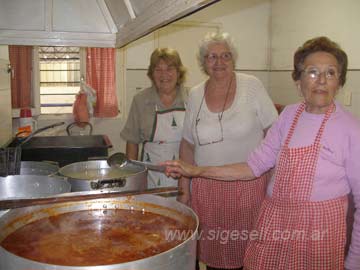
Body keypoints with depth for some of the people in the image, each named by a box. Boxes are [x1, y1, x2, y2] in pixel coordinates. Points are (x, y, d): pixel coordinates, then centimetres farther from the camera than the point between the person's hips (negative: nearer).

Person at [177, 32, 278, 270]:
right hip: (206, 186, 3)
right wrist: (184, 187, 8)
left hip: (248, 185, -2)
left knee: (246, 251, 4)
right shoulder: (196, 95, 5)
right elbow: (188, 145, 10)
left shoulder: (252, 86, -5)